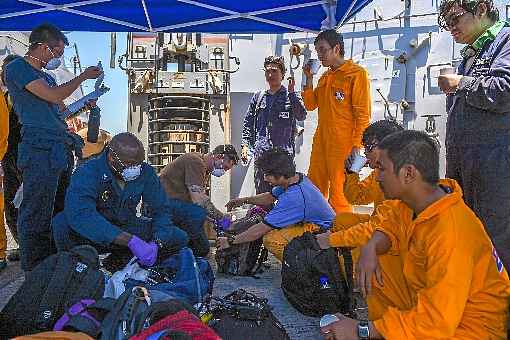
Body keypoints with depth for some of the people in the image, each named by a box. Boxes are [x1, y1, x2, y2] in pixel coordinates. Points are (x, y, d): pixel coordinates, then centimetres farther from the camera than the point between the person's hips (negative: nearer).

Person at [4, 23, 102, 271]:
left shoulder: (45, 76, 25)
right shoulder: (17, 68, -1)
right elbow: (54, 96, -12)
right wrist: (84, 76, -1)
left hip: (61, 151, 9)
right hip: (40, 150, -9)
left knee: (59, 211, 12)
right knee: (36, 215, -5)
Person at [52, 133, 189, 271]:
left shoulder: (146, 172, -11)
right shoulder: (87, 173, -23)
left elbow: (161, 210, -8)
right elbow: (80, 214, -40)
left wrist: (155, 243, -28)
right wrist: (131, 240, -46)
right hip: (94, 237, -3)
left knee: (179, 238, -13)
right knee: (62, 222, -34)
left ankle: (119, 259, -3)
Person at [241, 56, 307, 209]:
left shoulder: (291, 96, 5)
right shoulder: (259, 97, 15)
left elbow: (302, 116, -12)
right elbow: (248, 123, 18)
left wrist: (291, 92, -16)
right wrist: (245, 145, 9)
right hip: (261, 153, 3)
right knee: (262, 194, 6)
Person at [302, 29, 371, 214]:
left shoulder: (357, 73, -5)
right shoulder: (325, 77, 18)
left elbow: (363, 114, -10)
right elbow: (310, 104, 16)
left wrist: (356, 145, -16)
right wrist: (309, 79, 7)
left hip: (343, 143, -7)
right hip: (321, 141, 8)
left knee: (339, 193, -5)